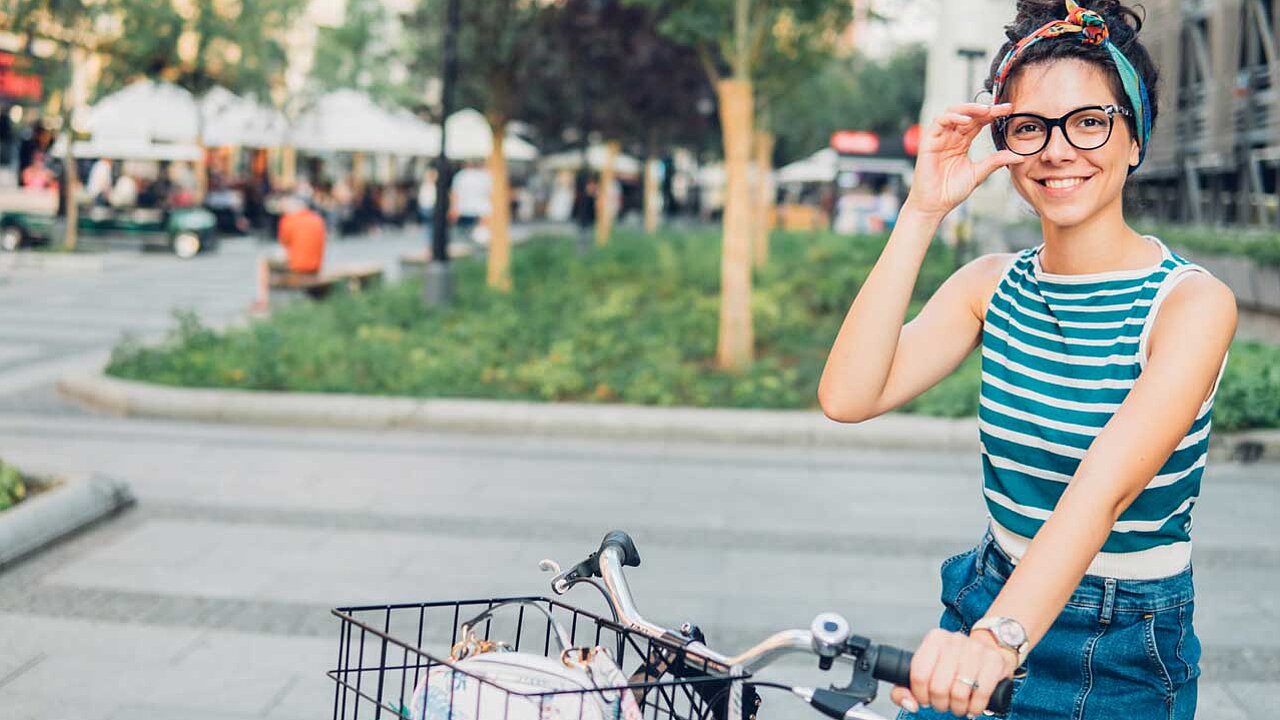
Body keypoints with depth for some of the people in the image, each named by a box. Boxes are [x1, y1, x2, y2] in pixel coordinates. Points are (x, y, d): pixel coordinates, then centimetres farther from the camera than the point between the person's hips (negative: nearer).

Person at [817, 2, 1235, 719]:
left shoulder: (1192, 302, -15)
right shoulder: (993, 285, -1)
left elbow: (1104, 489, -29)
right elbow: (849, 396, -15)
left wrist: (1000, 636, -44)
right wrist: (922, 214, -17)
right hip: (985, 611, 4)